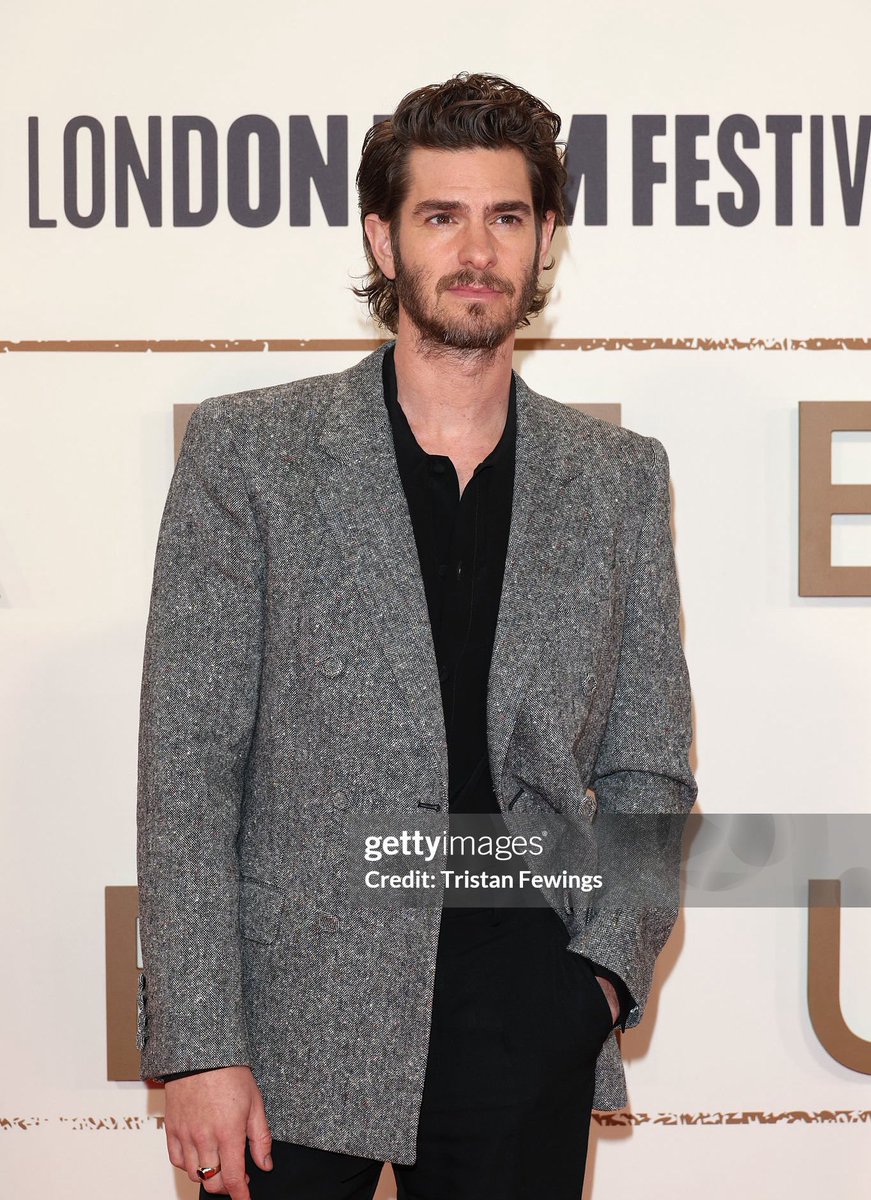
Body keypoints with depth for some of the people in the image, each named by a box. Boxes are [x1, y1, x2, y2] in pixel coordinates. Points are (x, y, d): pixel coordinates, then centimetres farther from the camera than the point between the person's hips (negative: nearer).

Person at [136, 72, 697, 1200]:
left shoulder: (621, 479, 7)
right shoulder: (248, 450, -1)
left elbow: (649, 773, 11)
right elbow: (188, 764, -4)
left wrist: (609, 961, -5)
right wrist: (198, 1048, -10)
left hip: (529, 1039, 2)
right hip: (294, 1033, -2)